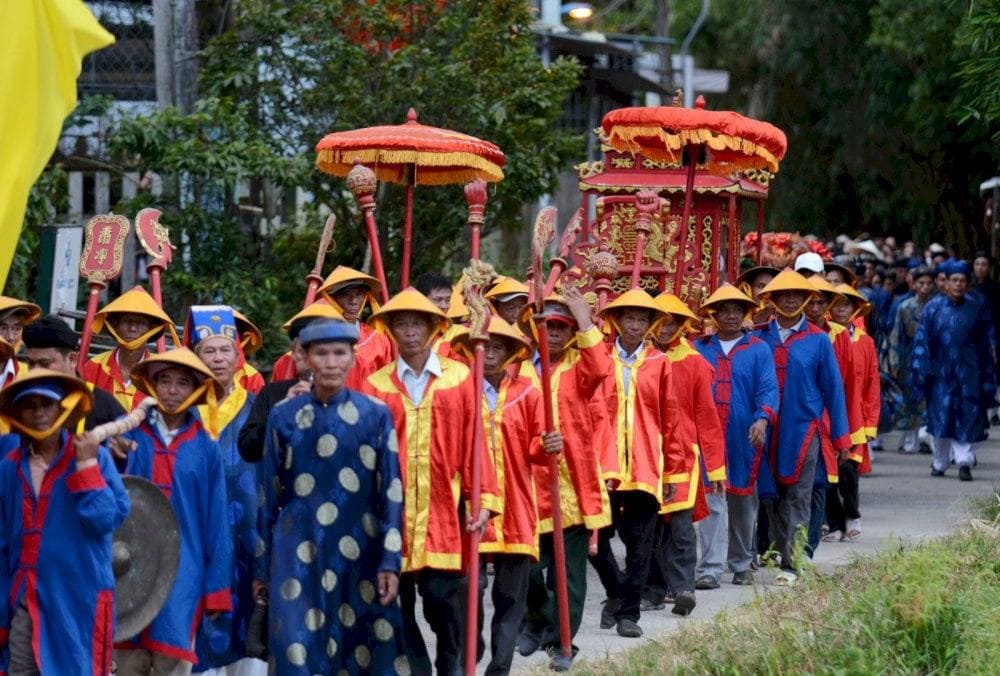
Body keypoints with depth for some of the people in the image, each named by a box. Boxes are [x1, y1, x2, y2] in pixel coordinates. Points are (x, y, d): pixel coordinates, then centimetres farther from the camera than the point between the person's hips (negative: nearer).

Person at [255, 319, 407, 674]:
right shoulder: (284, 416, 3)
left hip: (359, 554, 0)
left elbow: (392, 492, 0)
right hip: (299, 554, 0)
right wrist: (262, 565, 8)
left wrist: (390, 562, -6)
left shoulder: (376, 415, 1)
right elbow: (268, 494, 8)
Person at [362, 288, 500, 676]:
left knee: (445, 599, -1)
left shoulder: (459, 378, 5)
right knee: (397, 604, 4)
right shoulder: (376, 385, 5)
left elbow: (473, 443, 2)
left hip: (443, 512, -1)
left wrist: (484, 498, -3)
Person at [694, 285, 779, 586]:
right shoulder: (699, 348, 11)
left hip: (744, 437, 0)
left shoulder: (758, 350, 6)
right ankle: (710, 566, -11)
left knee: (743, 501, 9)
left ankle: (741, 565, 21)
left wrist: (763, 418, -21)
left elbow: (768, 389, -3)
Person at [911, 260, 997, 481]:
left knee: (967, 417, -7)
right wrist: (921, 370, -5)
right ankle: (940, 462, 16)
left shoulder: (977, 308, 3)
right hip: (941, 371, 0)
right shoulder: (934, 307, 1)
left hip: (968, 371, 0)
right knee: (940, 417, 4)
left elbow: (985, 344, 8)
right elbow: (922, 340, 1)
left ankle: (964, 460, -7)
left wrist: (987, 378, 7)